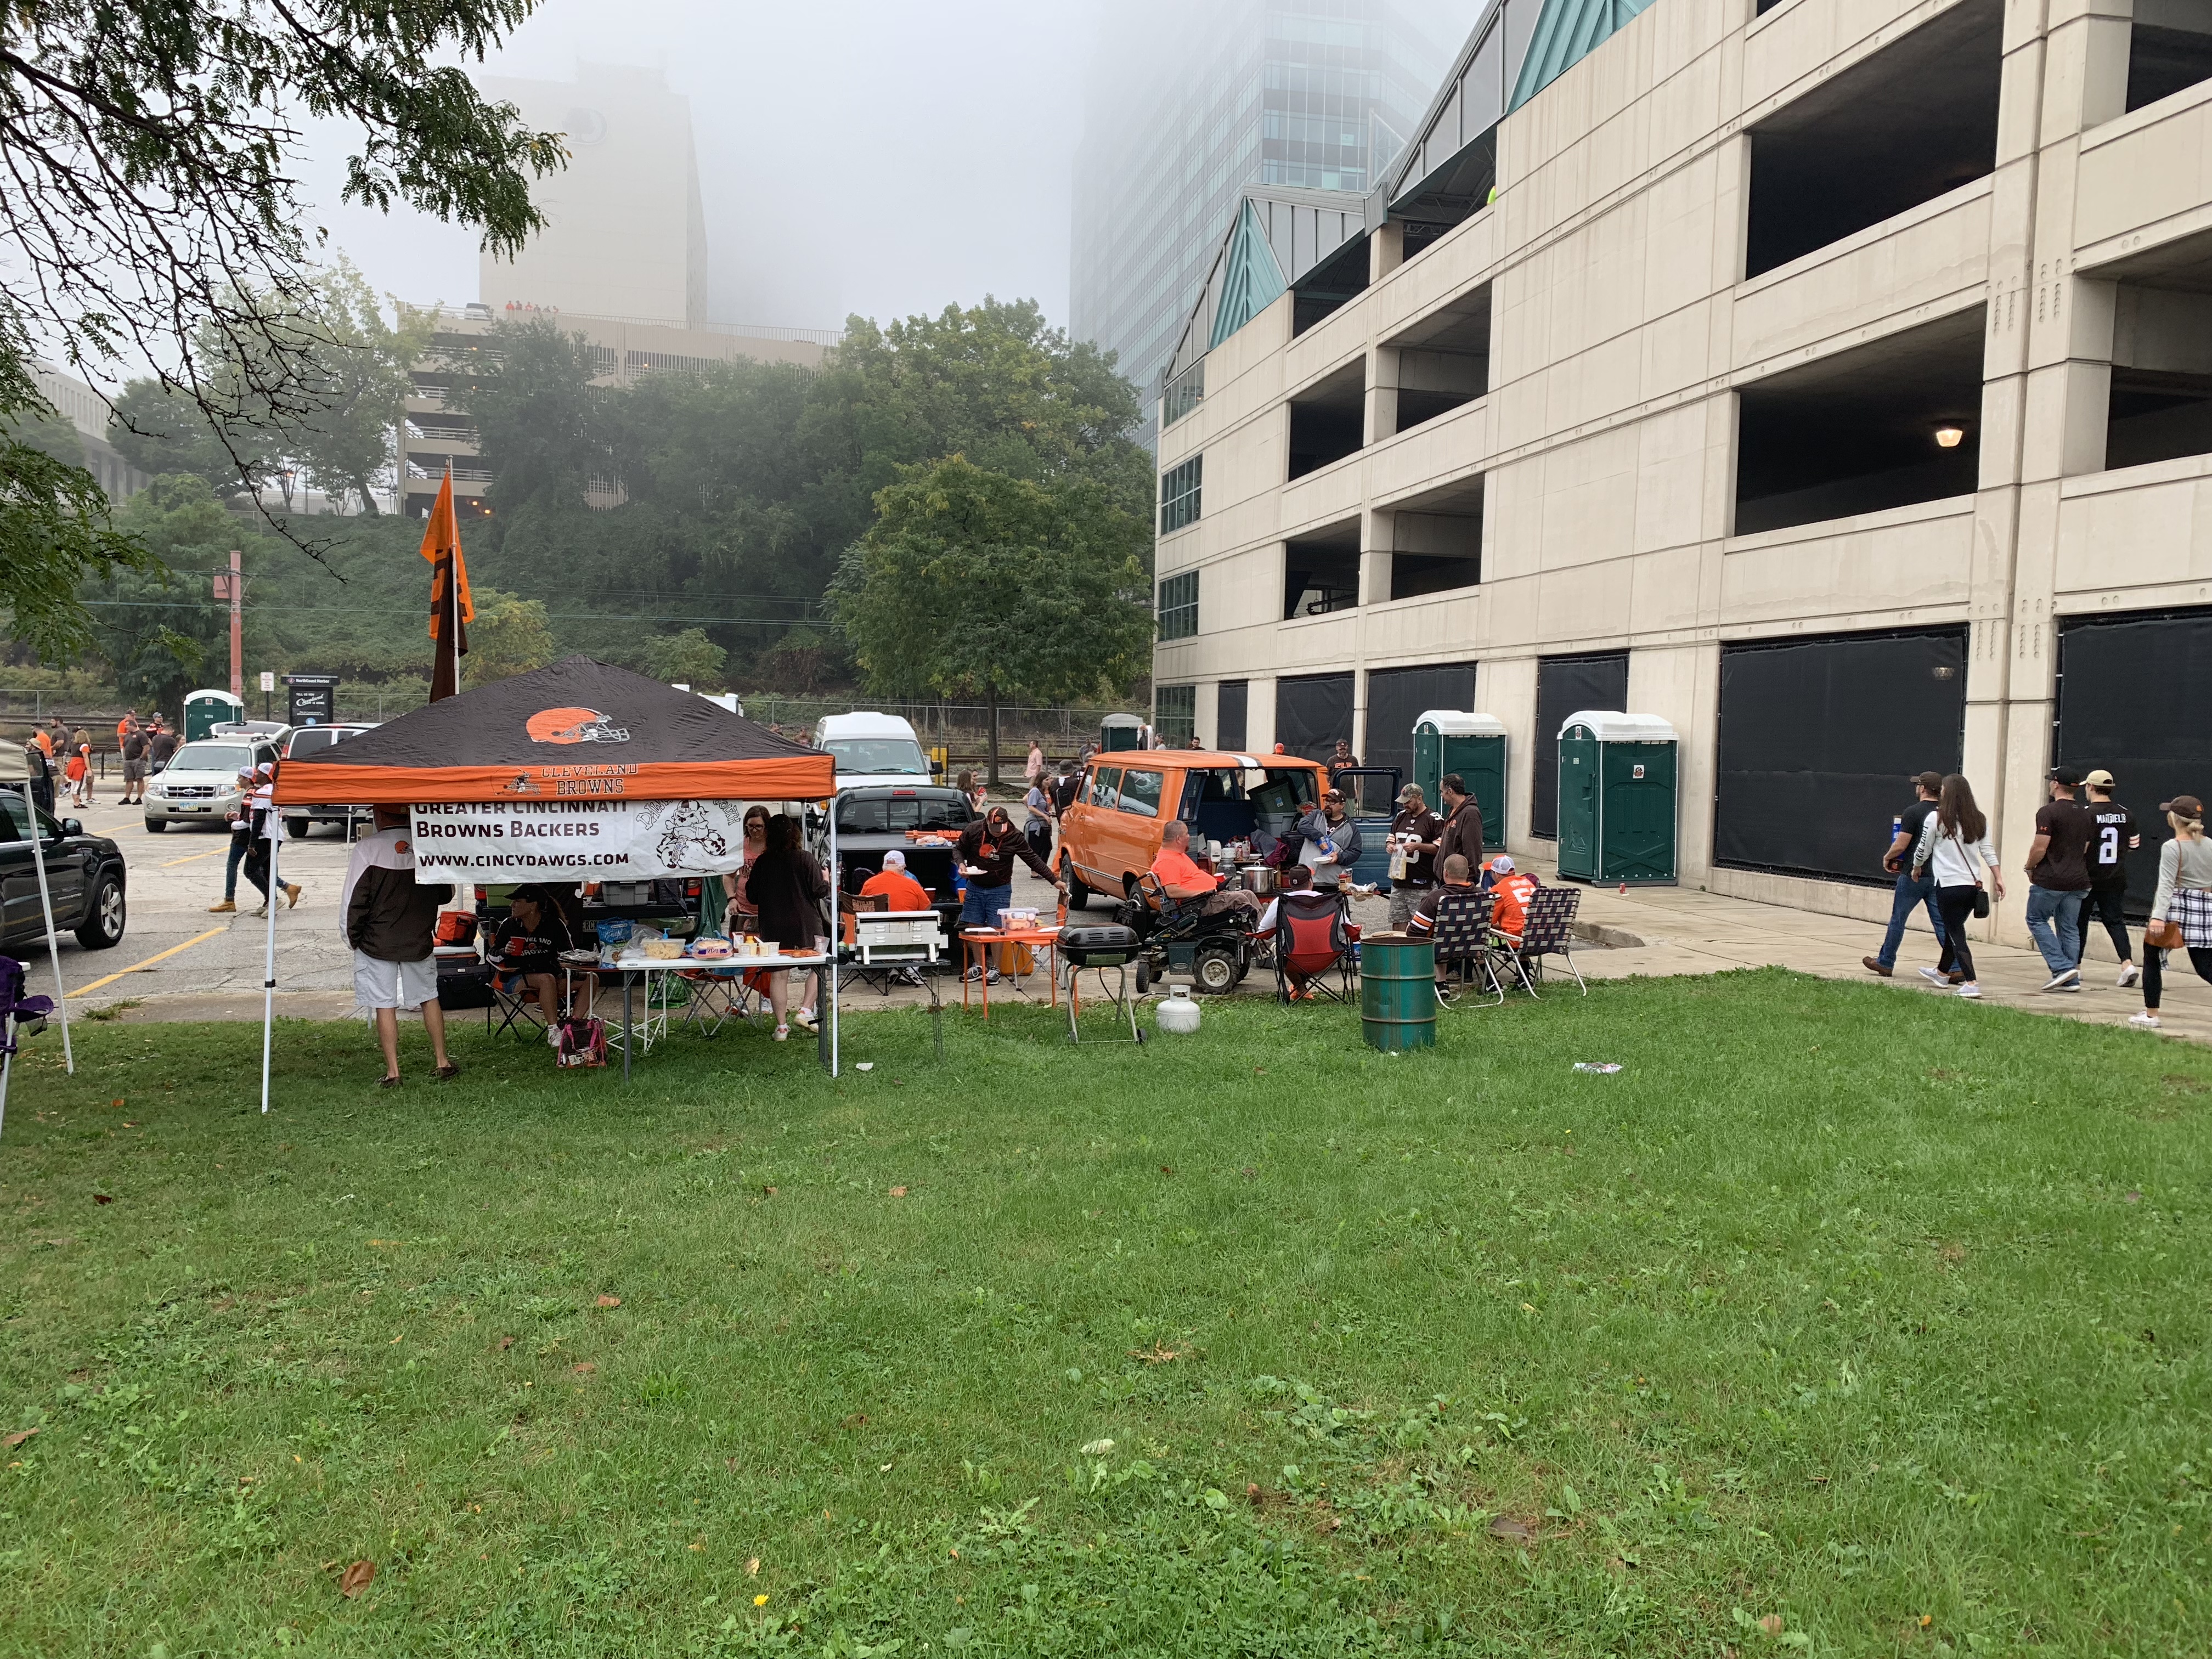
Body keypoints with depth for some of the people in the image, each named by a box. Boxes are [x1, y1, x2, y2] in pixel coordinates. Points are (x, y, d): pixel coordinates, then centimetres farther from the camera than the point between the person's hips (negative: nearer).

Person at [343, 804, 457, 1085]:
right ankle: (442, 1062, 20)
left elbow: (354, 900, -11)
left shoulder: (368, 847, -12)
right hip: (421, 941, 3)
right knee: (429, 998, 16)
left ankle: (392, 1072, 7)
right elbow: (445, 894, 8)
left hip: (378, 942, -3)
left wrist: (352, 938, 0)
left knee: (385, 1006, 4)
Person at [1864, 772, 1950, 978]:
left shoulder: (1913, 812, -13)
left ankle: (1885, 962, 18)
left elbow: (1901, 845, -15)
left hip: (1913, 875, -5)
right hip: (1938, 876, 5)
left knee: (1898, 919, 8)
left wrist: (1887, 857, 3)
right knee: (1941, 922, 4)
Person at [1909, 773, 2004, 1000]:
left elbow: (1923, 850, 0)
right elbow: (1988, 850, 4)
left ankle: (1971, 983, -11)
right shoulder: (1979, 819, 6)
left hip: (1949, 885, -6)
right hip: (1973, 884, 6)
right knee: (1953, 929, 22)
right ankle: (1943, 972, 39)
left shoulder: (1936, 818, -9)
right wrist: (1998, 877, 8)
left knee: (1956, 934, -2)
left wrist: (1916, 867, 18)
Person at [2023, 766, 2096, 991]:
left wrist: (2029, 867, -1)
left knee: (2037, 920, 6)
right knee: (2068, 928, 10)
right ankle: (2071, 979, 10)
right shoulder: (2086, 814, 11)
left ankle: (2062, 967, -7)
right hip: (2078, 880, 7)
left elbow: (2040, 848, -17)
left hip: (2050, 880, -7)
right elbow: (2084, 849, 17)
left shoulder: (2049, 812, -14)